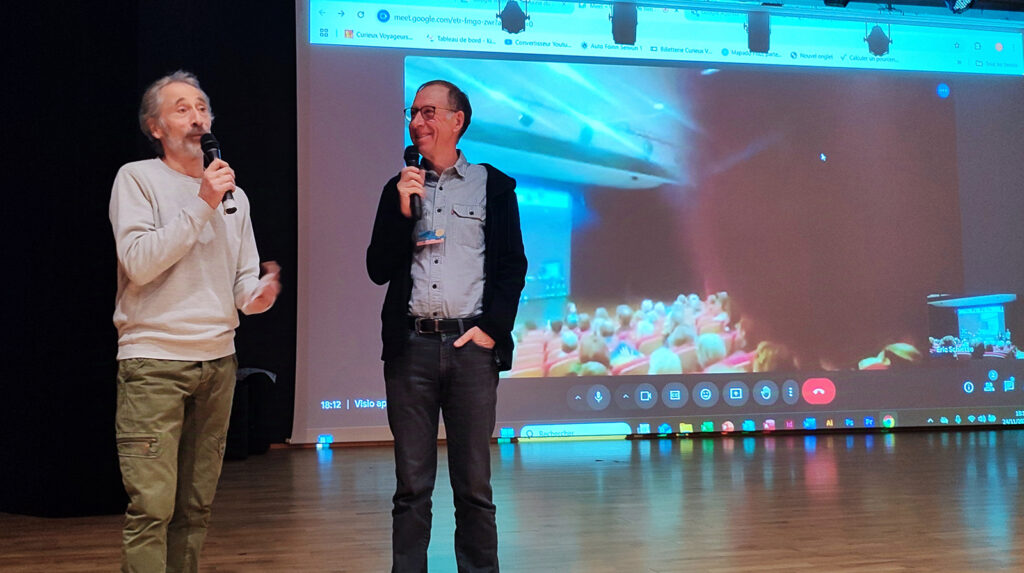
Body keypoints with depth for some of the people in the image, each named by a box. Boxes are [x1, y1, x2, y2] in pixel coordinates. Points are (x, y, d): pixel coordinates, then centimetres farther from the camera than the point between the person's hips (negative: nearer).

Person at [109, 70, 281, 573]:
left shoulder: (233, 195, 16)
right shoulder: (137, 178, 0)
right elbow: (139, 263, -13)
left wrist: (257, 295, -7)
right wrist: (202, 205, -13)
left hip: (218, 360, 5)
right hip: (153, 360, -5)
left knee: (196, 506, 8)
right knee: (152, 507, -11)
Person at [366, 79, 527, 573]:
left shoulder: (493, 185, 7)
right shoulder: (399, 188, 13)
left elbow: (513, 267, 4)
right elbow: (378, 270, 7)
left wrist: (491, 329, -7)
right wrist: (402, 211, -4)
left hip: (470, 346, -2)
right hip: (410, 347, 2)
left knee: (474, 485, 3)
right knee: (412, 485, 4)